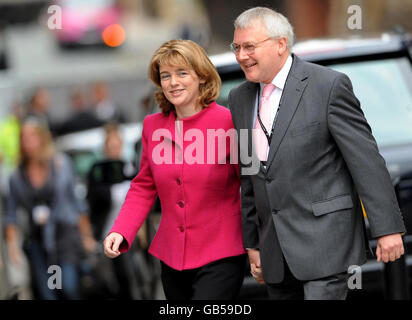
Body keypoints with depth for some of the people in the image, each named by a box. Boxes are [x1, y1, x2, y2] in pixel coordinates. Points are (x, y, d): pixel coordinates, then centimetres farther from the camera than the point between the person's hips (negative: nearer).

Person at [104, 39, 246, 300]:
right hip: (171, 257, 6)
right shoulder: (153, 126, 5)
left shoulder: (228, 122, -10)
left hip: (220, 258, -5)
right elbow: (144, 188, 12)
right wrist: (120, 232, -3)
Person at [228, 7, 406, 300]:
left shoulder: (329, 86, -8)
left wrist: (388, 229, -13)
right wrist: (252, 243, 17)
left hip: (324, 240, -6)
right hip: (275, 249, 6)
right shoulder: (240, 98, 11)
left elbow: (367, 160, -10)